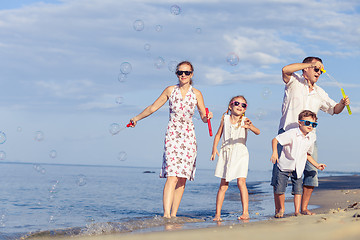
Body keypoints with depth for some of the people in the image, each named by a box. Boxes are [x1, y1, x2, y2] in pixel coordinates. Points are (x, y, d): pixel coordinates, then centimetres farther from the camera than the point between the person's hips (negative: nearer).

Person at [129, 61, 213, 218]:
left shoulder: (196, 94, 7)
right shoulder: (170, 90, 5)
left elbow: (203, 117, 10)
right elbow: (152, 108, 16)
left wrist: (207, 117, -13)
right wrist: (137, 118, 24)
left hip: (189, 137, 2)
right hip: (172, 136, -2)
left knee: (182, 179, 1)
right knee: (172, 177, -17)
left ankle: (173, 214, 8)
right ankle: (166, 215, -24)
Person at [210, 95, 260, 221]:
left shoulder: (244, 120, -6)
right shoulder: (225, 118, 3)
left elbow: (257, 132, -20)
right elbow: (218, 134, 13)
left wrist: (250, 126, -41)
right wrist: (214, 148, 2)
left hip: (240, 153, -2)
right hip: (226, 153, 2)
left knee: (241, 182, -12)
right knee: (223, 185, 3)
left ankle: (245, 212, -9)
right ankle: (217, 213, 6)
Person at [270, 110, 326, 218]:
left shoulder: (312, 137, 1)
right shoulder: (292, 133, -16)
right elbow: (275, 140, -14)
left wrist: (317, 165, 9)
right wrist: (274, 153, -27)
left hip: (298, 168, 4)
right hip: (284, 166, -3)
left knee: (298, 189, -4)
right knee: (279, 189, -2)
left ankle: (297, 211, 8)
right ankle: (281, 208, 20)